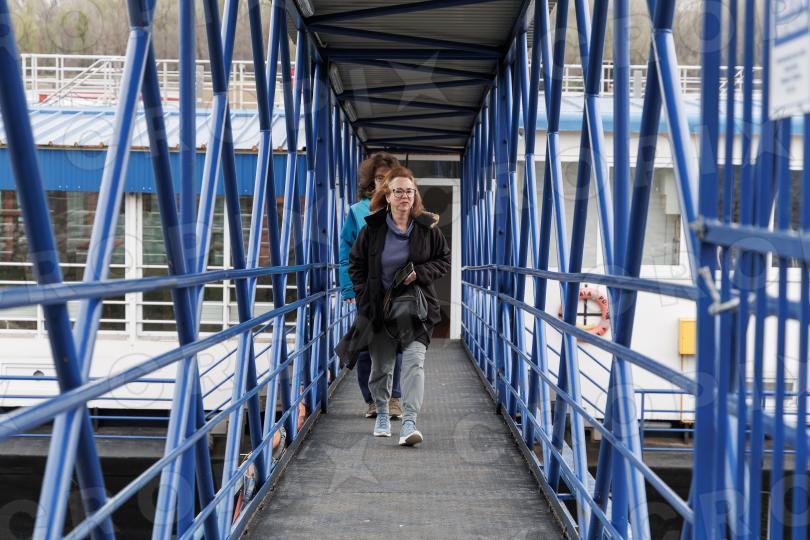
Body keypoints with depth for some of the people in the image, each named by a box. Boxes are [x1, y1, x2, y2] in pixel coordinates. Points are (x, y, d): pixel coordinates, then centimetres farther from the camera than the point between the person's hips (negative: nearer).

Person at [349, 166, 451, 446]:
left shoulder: (427, 227, -1)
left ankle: (409, 422, -19)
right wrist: (365, 296, 0)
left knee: (414, 359, -16)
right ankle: (382, 414, 34)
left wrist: (420, 273, -11)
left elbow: (445, 261, 6)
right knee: (381, 365, 11)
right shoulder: (372, 228, -1)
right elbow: (356, 264, 9)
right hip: (380, 308, 1)